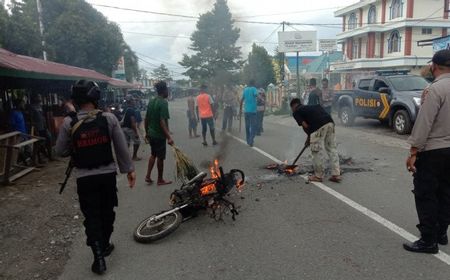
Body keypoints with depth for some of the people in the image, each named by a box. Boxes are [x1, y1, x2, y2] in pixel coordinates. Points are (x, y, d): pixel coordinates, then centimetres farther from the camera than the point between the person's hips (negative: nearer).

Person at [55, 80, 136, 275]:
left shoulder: (69, 123, -9)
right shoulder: (109, 118, -9)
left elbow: (60, 151, -1)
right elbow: (122, 148, -4)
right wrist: (129, 169, 5)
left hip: (84, 177, -1)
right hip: (108, 174, 1)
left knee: (91, 217, 8)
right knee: (107, 212, 19)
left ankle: (99, 258, 7)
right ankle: (104, 245, 36)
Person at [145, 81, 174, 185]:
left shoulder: (151, 102, 7)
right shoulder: (163, 103, -18)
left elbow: (146, 119, 12)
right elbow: (162, 122, -26)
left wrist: (147, 132, 23)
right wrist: (169, 137, -28)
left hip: (151, 133, 8)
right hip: (159, 135, -8)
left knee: (153, 154, 22)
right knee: (160, 157, 5)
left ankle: (148, 176, 20)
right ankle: (160, 180, 17)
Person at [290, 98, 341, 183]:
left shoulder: (296, 112, 12)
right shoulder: (310, 107, 34)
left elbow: (305, 125, -1)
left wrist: (309, 136, 17)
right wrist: (310, 137, 32)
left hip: (319, 126, -7)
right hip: (330, 122, 7)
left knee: (316, 152, 6)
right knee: (332, 149, 14)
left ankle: (318, 176, 16)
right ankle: (336, 174, 16)